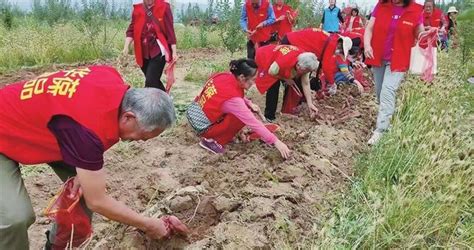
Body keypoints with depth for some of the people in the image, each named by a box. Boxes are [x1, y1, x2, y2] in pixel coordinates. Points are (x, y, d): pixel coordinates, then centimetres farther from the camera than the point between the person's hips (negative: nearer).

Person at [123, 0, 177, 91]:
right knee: (154, 81, 14)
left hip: (159, 51, -5)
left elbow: (170, 30, -6)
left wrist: (174, 51, -8)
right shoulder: (137, 9, 6)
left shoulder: (164, 7, -5)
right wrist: (126, 47, -7)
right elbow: (131, 30, 6)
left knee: (151, 82, -13)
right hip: (143, 52, 5)